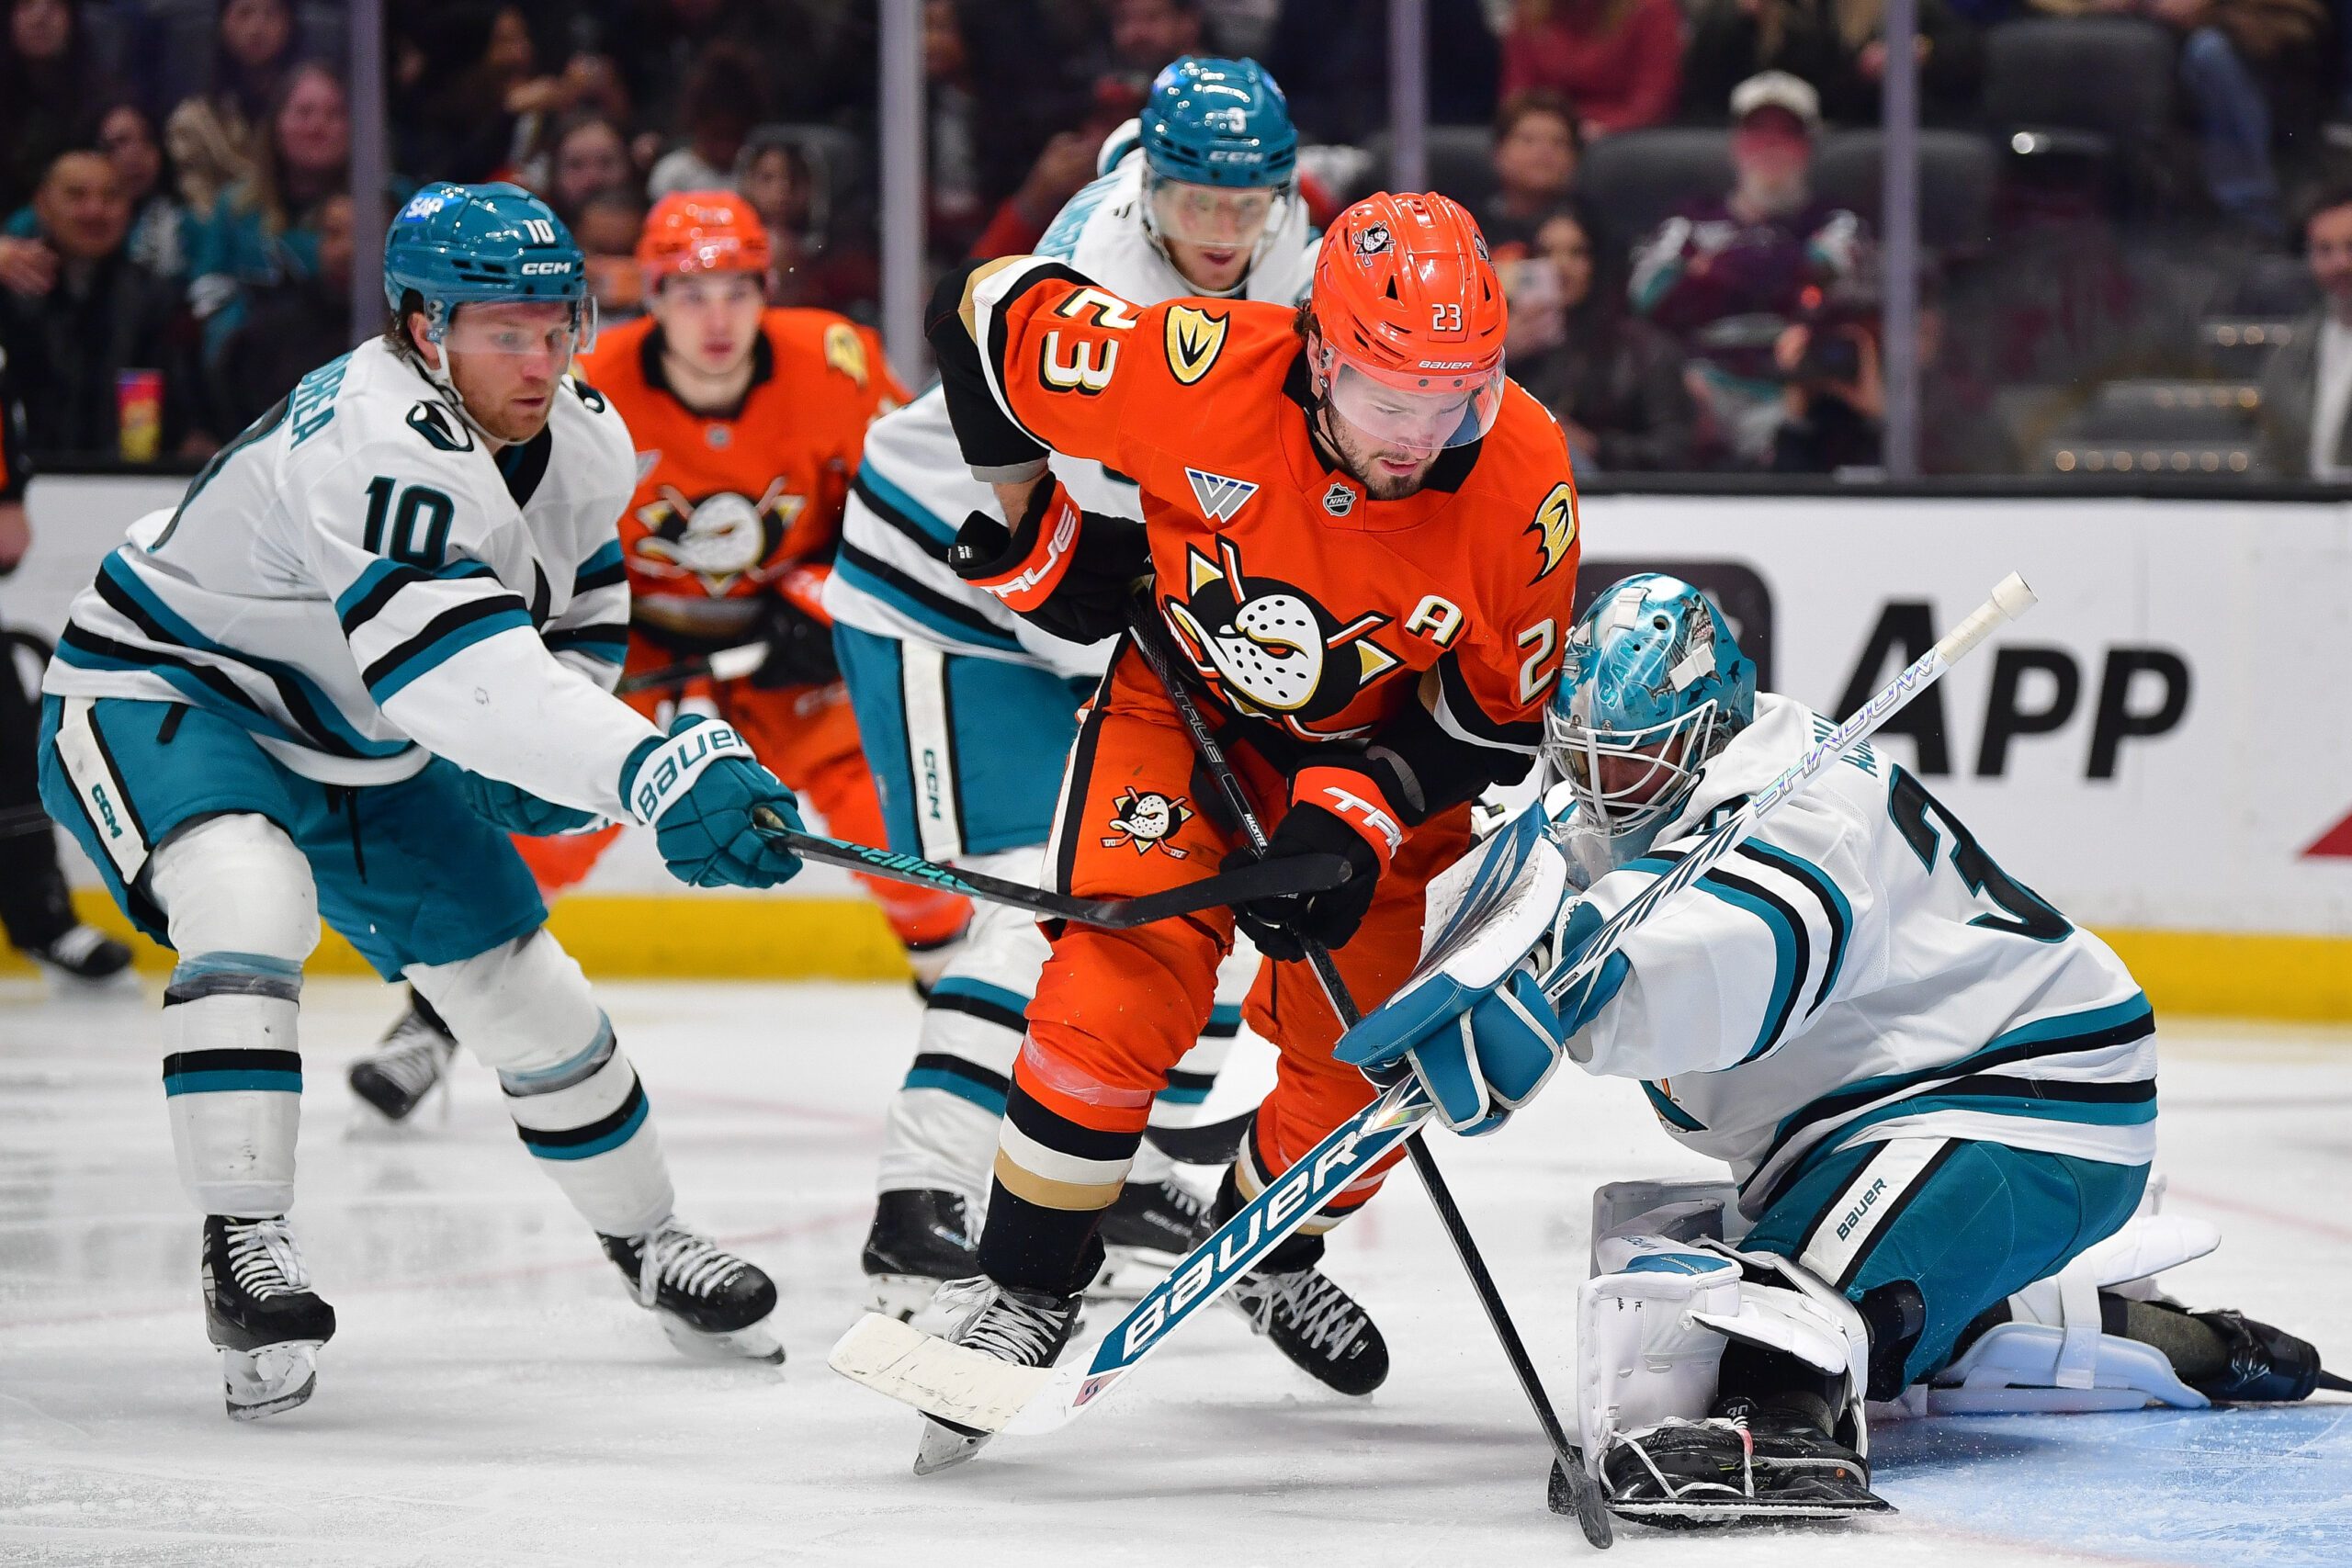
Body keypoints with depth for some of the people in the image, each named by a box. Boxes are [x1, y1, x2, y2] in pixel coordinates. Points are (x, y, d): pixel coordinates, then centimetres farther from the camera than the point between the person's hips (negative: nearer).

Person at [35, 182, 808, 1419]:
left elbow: (578, 600, 14)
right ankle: (242, 1247, -31)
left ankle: (643, 1236, 32)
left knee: (517, 979, 9)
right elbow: (456, 664, -50)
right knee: (249, 898, -36)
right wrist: (651, 771, -59)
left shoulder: (584, 444, -8)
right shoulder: (376, 447, -37)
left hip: (356, 747, 8)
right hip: (156, 699, -8)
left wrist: (549, 748, -4)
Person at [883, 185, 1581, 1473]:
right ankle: (1021, 1286, -10)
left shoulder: (1522, 482, -27)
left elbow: (1494, 722, -14)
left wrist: (1360, 818, -28)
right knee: (1123, 978, -22)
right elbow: (983, 313, -18)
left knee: (1374, 1056, 3)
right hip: (1187, 700, -2)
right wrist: (1032, 530, -10)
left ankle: (1266, 1251, 35)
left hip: (1380, 754, 2)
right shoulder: (1203, 371, -33)